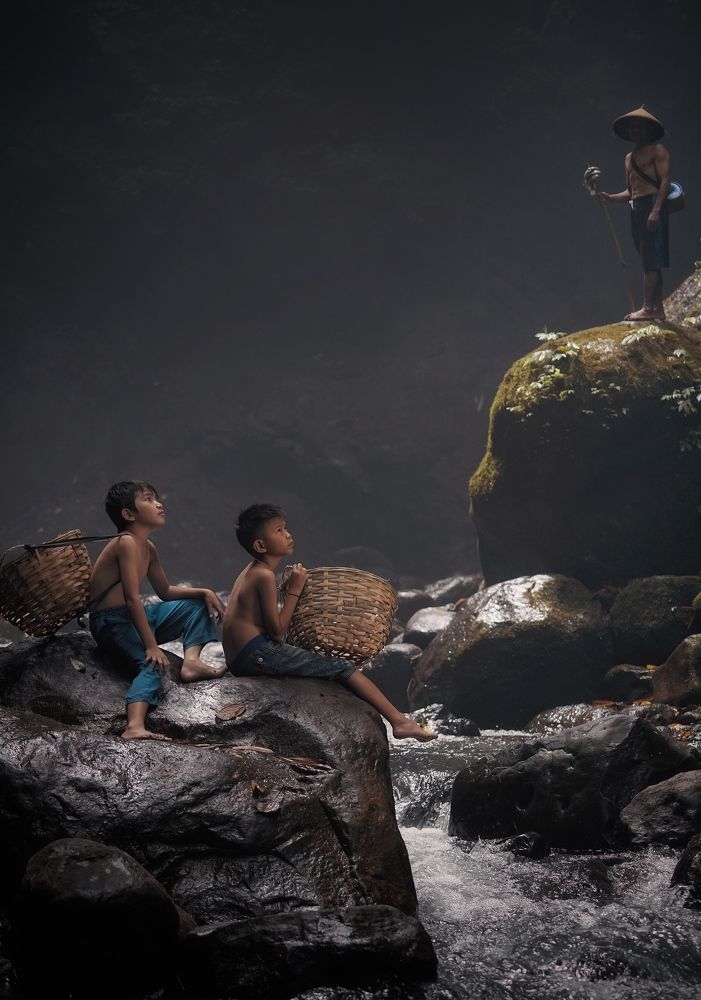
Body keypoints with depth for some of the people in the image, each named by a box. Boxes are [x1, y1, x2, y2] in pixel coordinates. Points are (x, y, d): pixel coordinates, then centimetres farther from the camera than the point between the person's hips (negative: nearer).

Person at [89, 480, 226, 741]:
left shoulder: (148, 548, 11)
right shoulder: (126, 543, -18)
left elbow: (165, 592, 22)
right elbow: (132, 598, -24)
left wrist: (204, 592, 6)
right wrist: (151, 645, -27)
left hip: (134, 617, 10)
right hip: (111, 622, -10)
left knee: (197, 604, 14)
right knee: (152, 663, -34)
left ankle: (191, 661, -10)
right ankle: (134, 727, -54)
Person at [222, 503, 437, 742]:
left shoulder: (250, 572, 17)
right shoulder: (265, 576, -13)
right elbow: (277, 631, -15)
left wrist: (283, 590, 13)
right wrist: (294, 591, -9)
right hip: (259, 654, -10)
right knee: (342, 667, -9)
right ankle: (400, 721, -12)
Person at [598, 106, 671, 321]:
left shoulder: (657, 150, 0)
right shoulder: (629, 157, 24)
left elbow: (665, 181, -11)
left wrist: (656, 210, -22)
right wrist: (610, 197, 6)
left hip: (653, 204, -8)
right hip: (636, 209, 8)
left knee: (651, 261, -13)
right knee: (651, 263, 6)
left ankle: (647, 308, -19)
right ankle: (658, 309, 6)